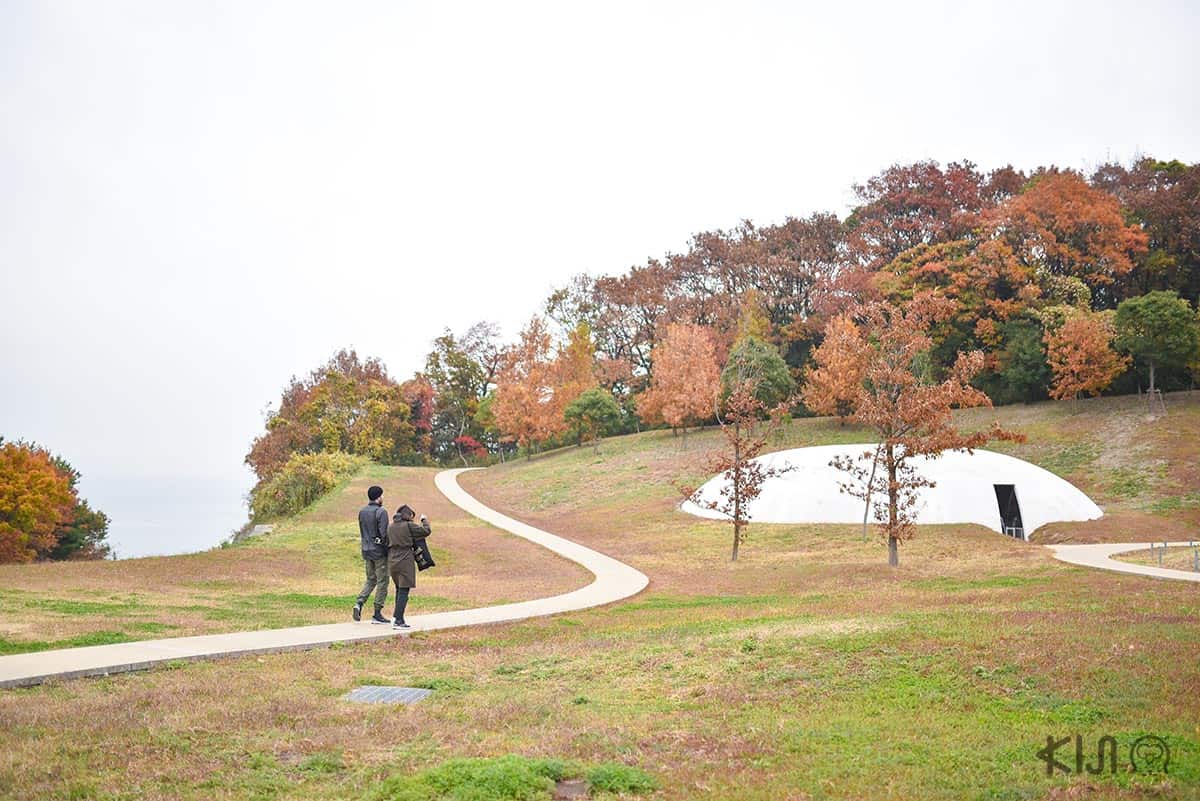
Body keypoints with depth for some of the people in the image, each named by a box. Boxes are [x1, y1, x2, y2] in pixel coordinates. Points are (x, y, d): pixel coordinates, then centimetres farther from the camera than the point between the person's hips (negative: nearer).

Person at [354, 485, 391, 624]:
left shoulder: (361, 512, 7)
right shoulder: (381, 512, -15)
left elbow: (361, 532, 11)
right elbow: (384, 533, -19)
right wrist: (388, 548, -8)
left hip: (366, 550, 7)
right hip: (379, 551, -7)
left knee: (371, 580, 19)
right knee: (382, 582, 3)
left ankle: (359, 603, -2)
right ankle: (377, 614, 5)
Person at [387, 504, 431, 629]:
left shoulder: (391, 527, 10)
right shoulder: (408, 526, -10)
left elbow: (387, 544, 15)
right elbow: (427, 531, -5)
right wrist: (424, 520, 11)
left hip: (392, 561, 7)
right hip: (405, 561, -7)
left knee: (399, 589, 20)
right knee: (404, 590, -3)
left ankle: (396, 616, 22)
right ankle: (398, 620, -6)